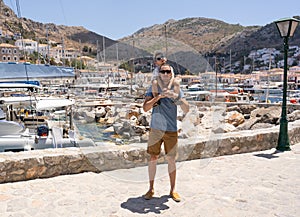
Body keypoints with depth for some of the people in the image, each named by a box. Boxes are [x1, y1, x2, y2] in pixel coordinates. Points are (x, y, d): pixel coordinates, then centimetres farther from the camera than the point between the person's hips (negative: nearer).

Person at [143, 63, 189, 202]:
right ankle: (151, 188, 21)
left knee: (171, 160, 7)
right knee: (153, 159, 6)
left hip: (171, 130, 0)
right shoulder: (153, 89, 1)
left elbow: (186, 110, -3)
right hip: (155, 129, 0)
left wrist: (177, 98, -20)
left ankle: (173, 190, 22)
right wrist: (158, 96, -19)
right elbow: (145, 108, -9)